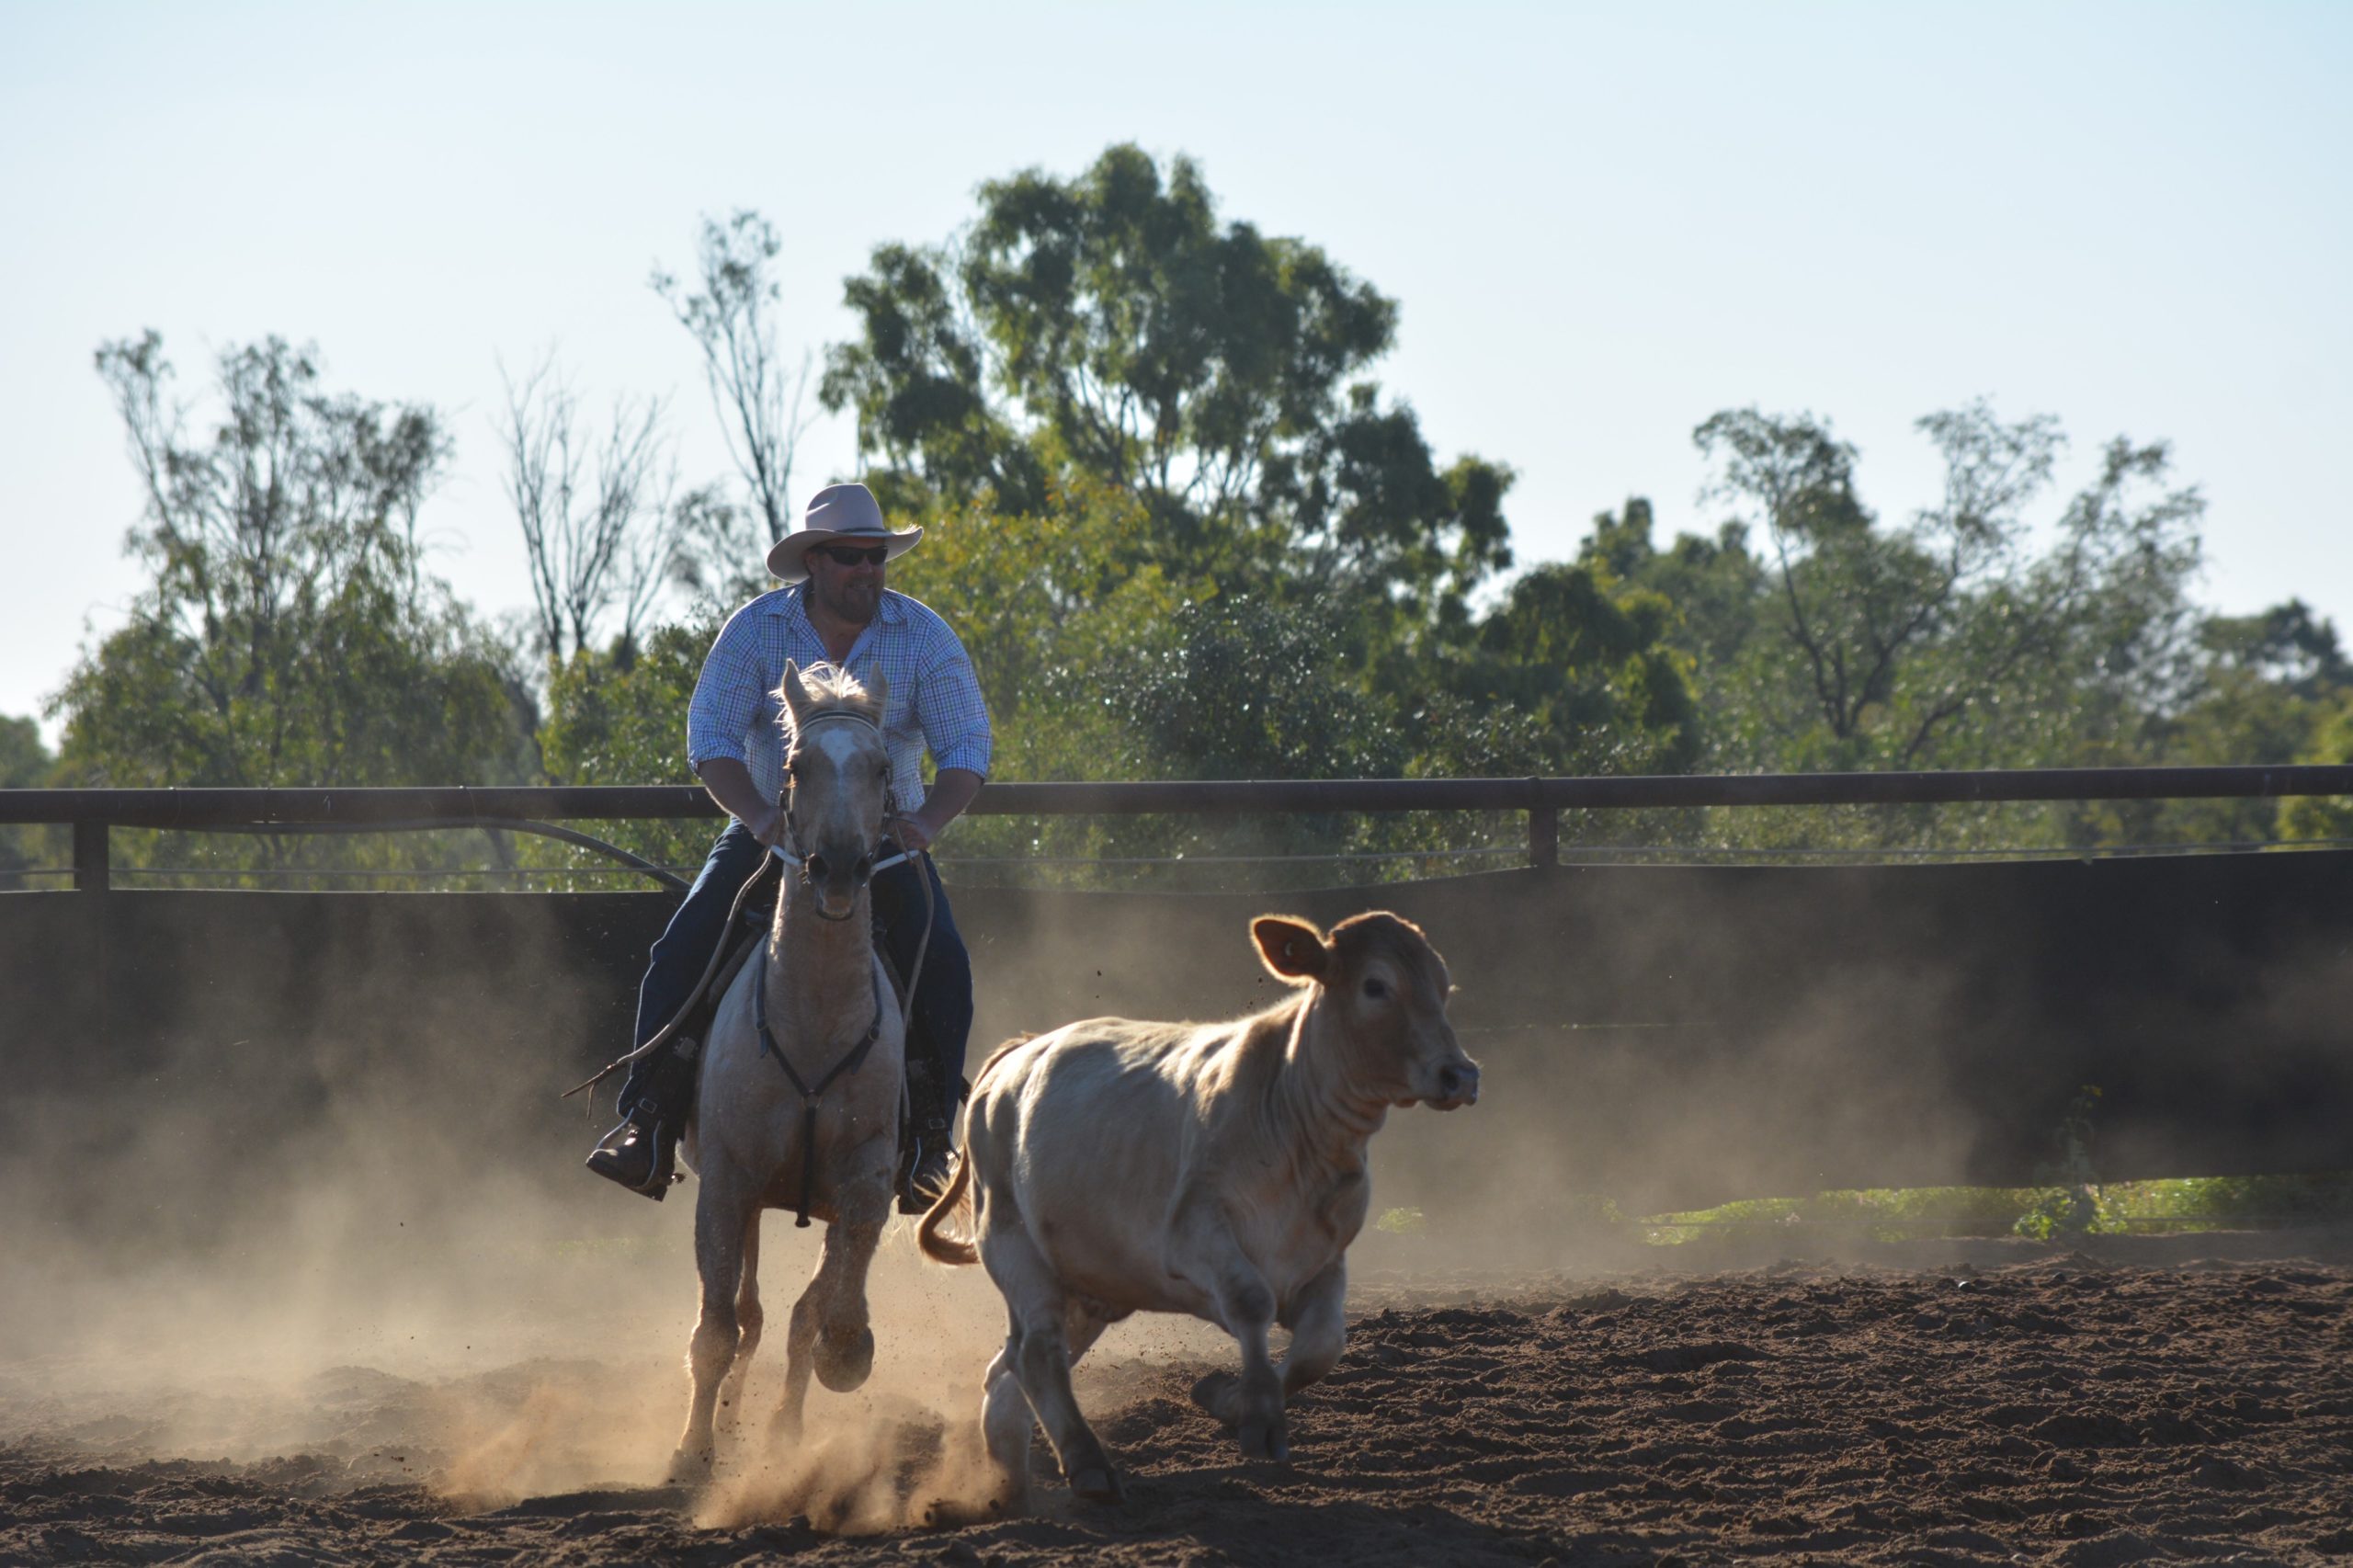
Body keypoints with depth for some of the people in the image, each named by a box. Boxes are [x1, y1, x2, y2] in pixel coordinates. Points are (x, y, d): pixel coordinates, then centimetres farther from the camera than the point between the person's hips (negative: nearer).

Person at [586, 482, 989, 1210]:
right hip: (771, 828, 0)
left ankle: (927, 1142, -13)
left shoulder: (922, 636, -7)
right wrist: (760, 816, -29)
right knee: (683, 950, -20)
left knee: (942, 960, -23)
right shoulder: (757, 629, -7)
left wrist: (924, 823, -28)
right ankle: (650, 1128, -15)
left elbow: (967, 747, -9)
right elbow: (710, 737, -11)